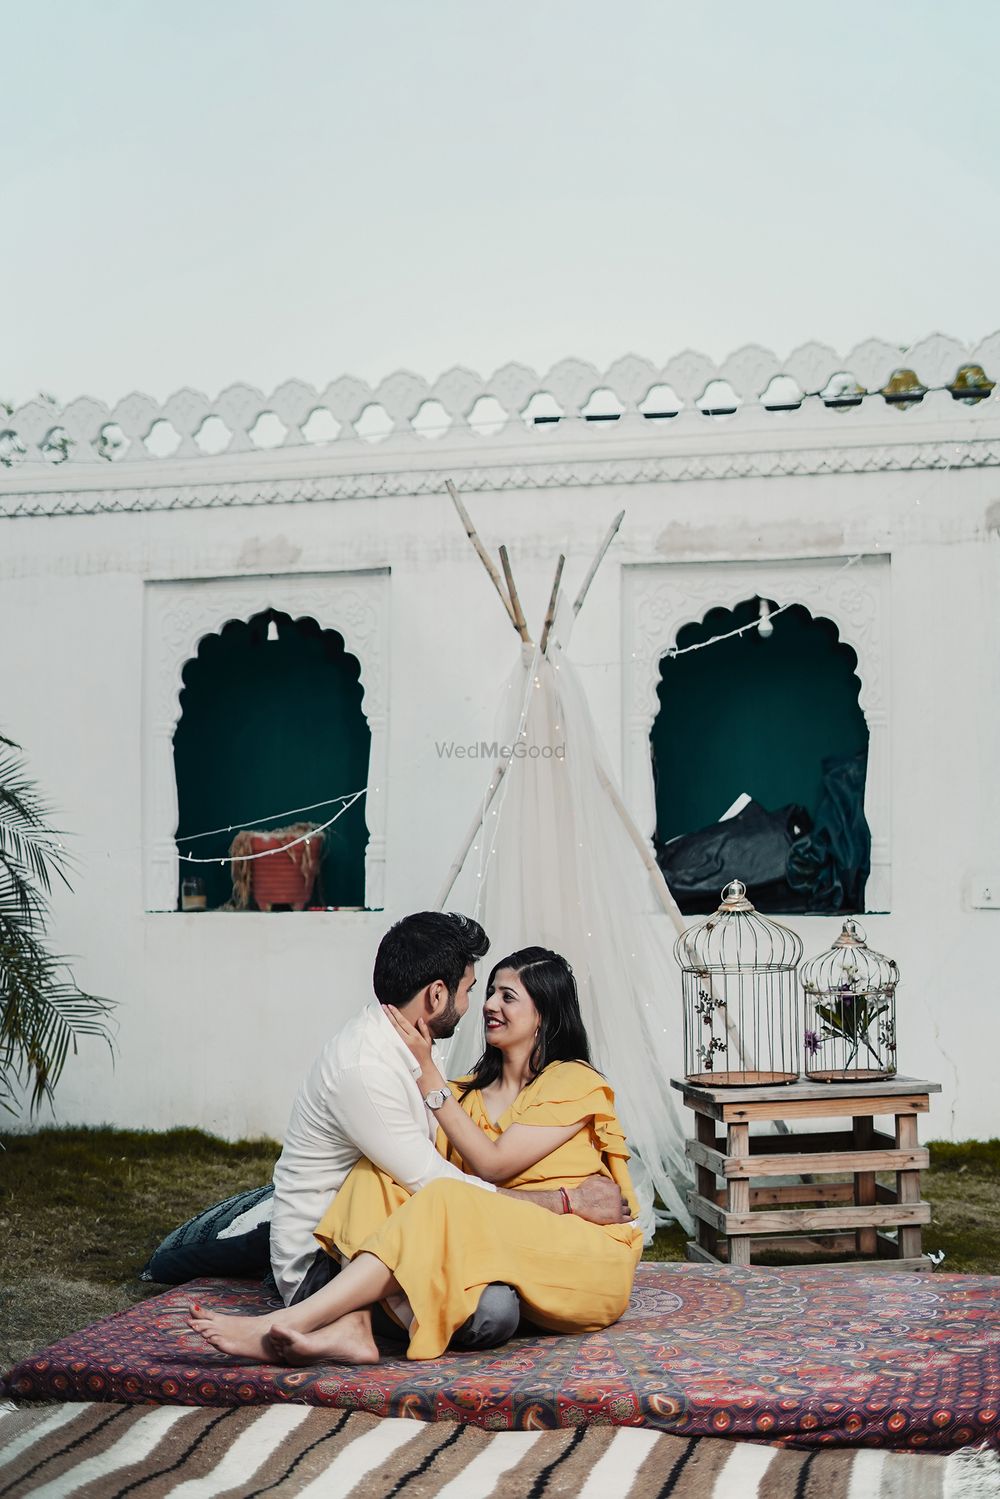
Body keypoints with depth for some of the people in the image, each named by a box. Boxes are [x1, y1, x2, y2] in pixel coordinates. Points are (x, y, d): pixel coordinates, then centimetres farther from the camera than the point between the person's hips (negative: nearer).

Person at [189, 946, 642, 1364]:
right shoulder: (474, 1090, 19)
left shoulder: (577, 1083, -1)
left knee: (444, 1202, -32)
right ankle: (351, 1328, -39)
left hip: (587, 1258, -6)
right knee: (377, 1174, -15)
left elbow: (492, 1163, -11)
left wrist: (428, 1074, -11)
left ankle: (280, 1325, -38)